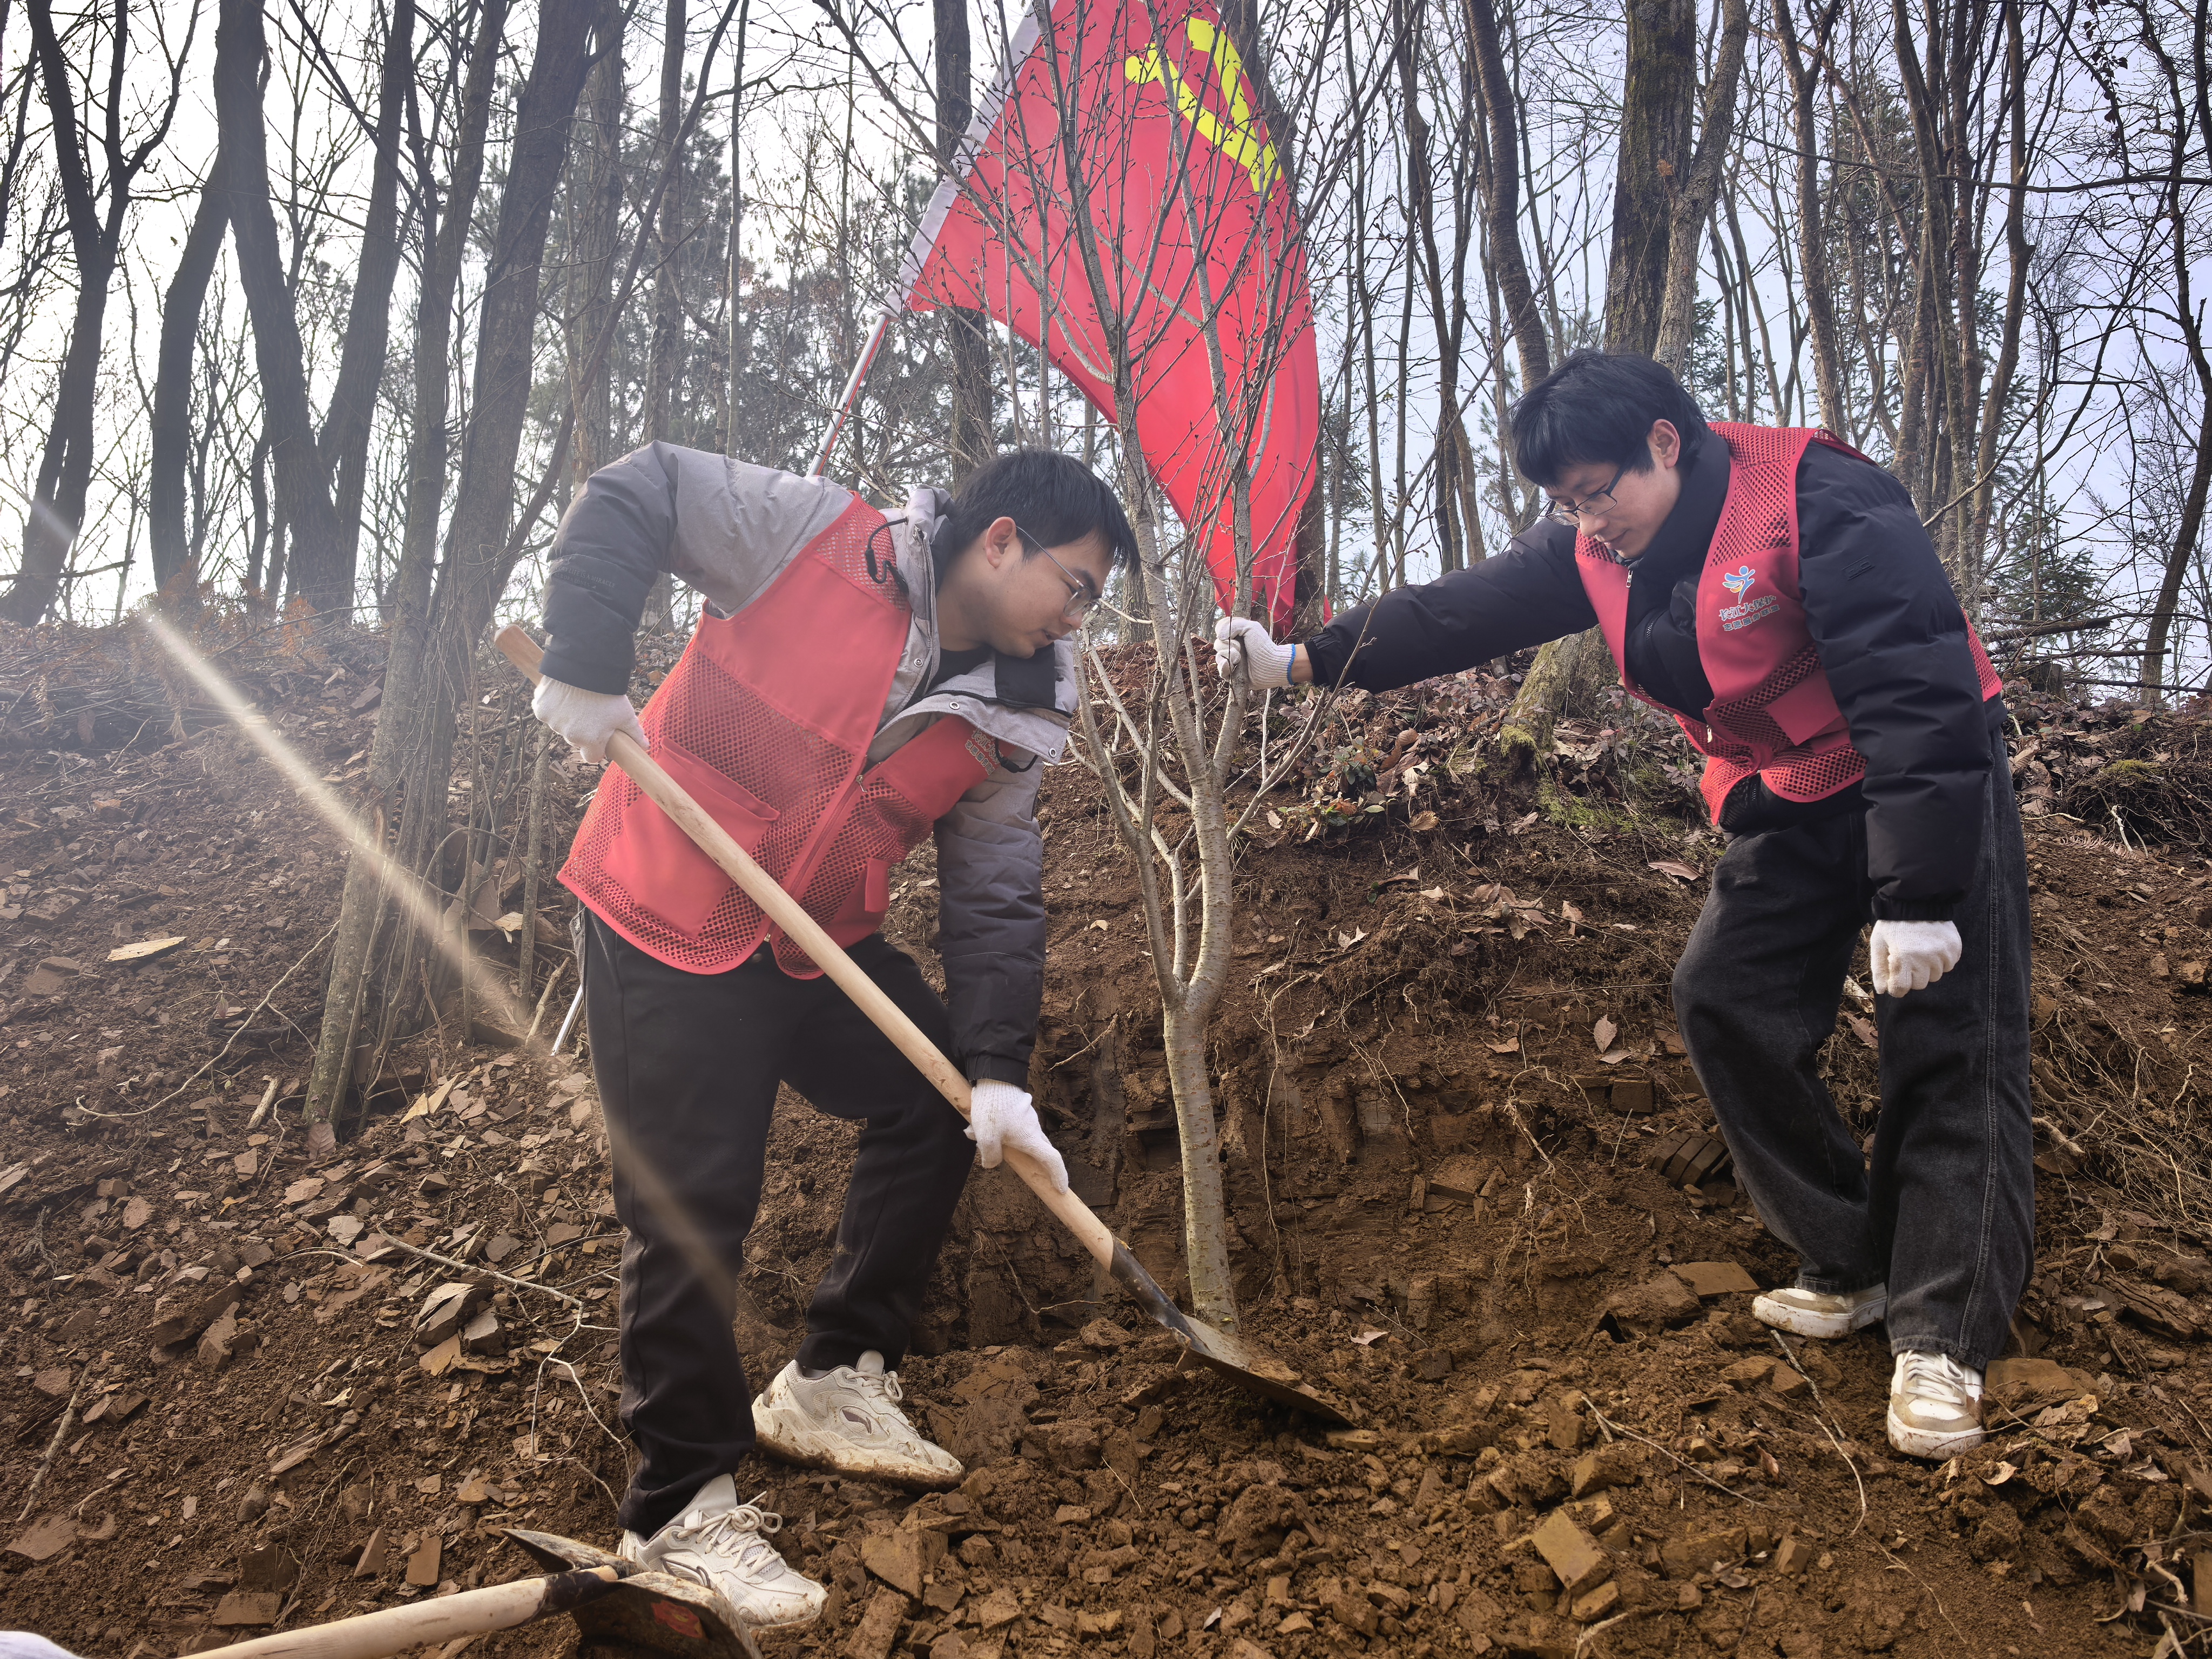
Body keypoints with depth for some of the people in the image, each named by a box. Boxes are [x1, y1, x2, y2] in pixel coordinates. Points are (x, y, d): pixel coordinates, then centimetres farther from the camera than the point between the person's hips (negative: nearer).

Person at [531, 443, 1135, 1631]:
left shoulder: (1009, 719, -3)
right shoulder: (814, 536, -17)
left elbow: (996, 904, -3)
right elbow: (630, 496, -13)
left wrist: (999, 1075, -13)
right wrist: (584, 672, -22)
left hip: (821, 944, 7)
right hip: (665, 923, -6)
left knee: (940, 1100, 5)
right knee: (692, 1208, -7)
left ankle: (833, 1382, 22)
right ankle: (681, 1510, 10)